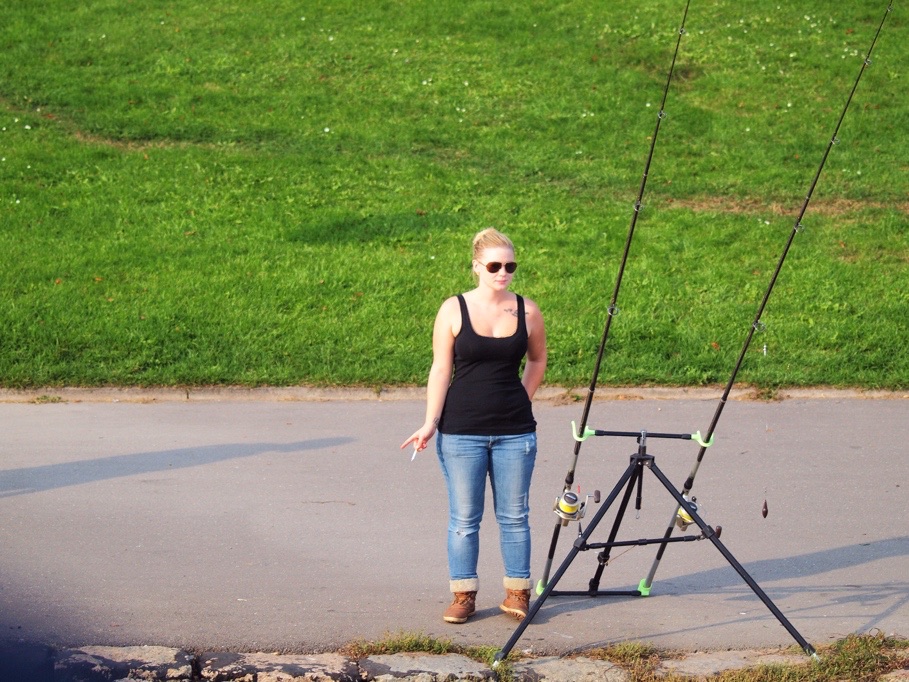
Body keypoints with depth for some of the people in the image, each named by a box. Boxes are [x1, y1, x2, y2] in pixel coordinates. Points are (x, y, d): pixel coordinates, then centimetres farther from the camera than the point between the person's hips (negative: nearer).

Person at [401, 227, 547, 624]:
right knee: (464, 517, 4)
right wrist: (431, 422, -8)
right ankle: (464, 595, 12)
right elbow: (441, 369, -2)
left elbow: (537, 360, 19)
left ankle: (517, 593, 17)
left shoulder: (527, 311, 2)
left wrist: (521, 398, 11)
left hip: (514, 431, 2)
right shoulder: (454, 310, -3)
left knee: (514, 515, 7)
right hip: (462, 431, -1)